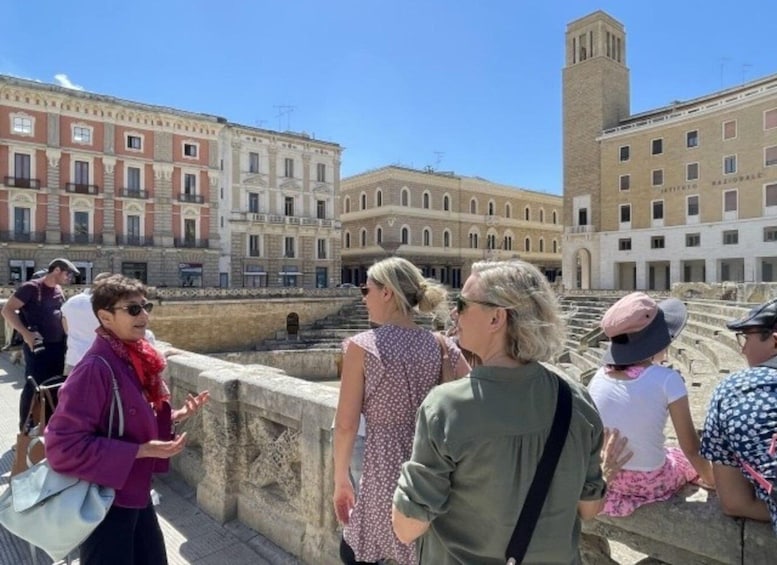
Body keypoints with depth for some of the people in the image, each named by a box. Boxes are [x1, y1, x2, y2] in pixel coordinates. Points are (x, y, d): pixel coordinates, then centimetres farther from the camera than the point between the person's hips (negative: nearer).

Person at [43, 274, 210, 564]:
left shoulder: (135, 360, 1)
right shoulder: (95, 369, -25)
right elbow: (63, 446, -27)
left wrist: (174, 417, -3)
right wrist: (140, 451, -27)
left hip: (134, 493, 8)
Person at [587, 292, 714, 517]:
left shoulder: (599, 376, -8)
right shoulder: (666, 380, -19)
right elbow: (691, 447, -10)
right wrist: (711, 480, 8)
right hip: (649, 482, -4)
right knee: (696, 460, 26)